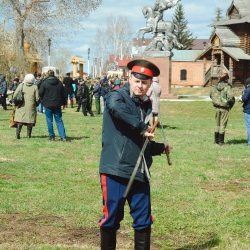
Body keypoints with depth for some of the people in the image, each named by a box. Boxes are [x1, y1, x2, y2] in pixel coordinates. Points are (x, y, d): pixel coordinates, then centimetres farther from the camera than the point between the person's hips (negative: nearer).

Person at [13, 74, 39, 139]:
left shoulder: (21, 85, 0)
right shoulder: (35, 87, -3)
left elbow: (14, 96, 0)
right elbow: (37, 98, -5)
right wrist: (36, 104, 15)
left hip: (21, 107, 1)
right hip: (31, 107, -1)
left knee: (20, 120, 5)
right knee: (30, 120, 8)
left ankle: (17, 133, -6)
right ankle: (28, 134, 10)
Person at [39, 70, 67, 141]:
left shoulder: (44, 82, -8)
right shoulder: (59, 83, 5)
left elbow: (40, 93, -8)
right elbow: (63, 94, 10)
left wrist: (44, 99, 13)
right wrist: (64, 103, 21)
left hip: (48, 104, -3)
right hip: (57, 104, 3)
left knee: (49, 121, 6)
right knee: (59, 120, 7)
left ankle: (51, 136, 7)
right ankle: (63, 136, -1)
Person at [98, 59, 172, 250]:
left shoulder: (147, 105, 15)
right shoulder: (117, 96, -6)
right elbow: (114, 106, -34)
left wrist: (160, 148, 12)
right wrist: (142, 128, -28)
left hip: (139, 172, 6)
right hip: (116, 170, -6)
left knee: (143, 220, 10)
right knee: (112, 217, 3)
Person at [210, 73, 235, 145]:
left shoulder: (215, 86, 3)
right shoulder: (227, 87, -15)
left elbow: (211, 95, 12)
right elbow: (230, 97, -23)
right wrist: (231, 104, -5)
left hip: (217, 107, 5)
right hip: (224, 108, -5)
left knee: (217, 124, 17)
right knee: (223, 124, 2)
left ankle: (216, 139, 21)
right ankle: (221, 141, 4)